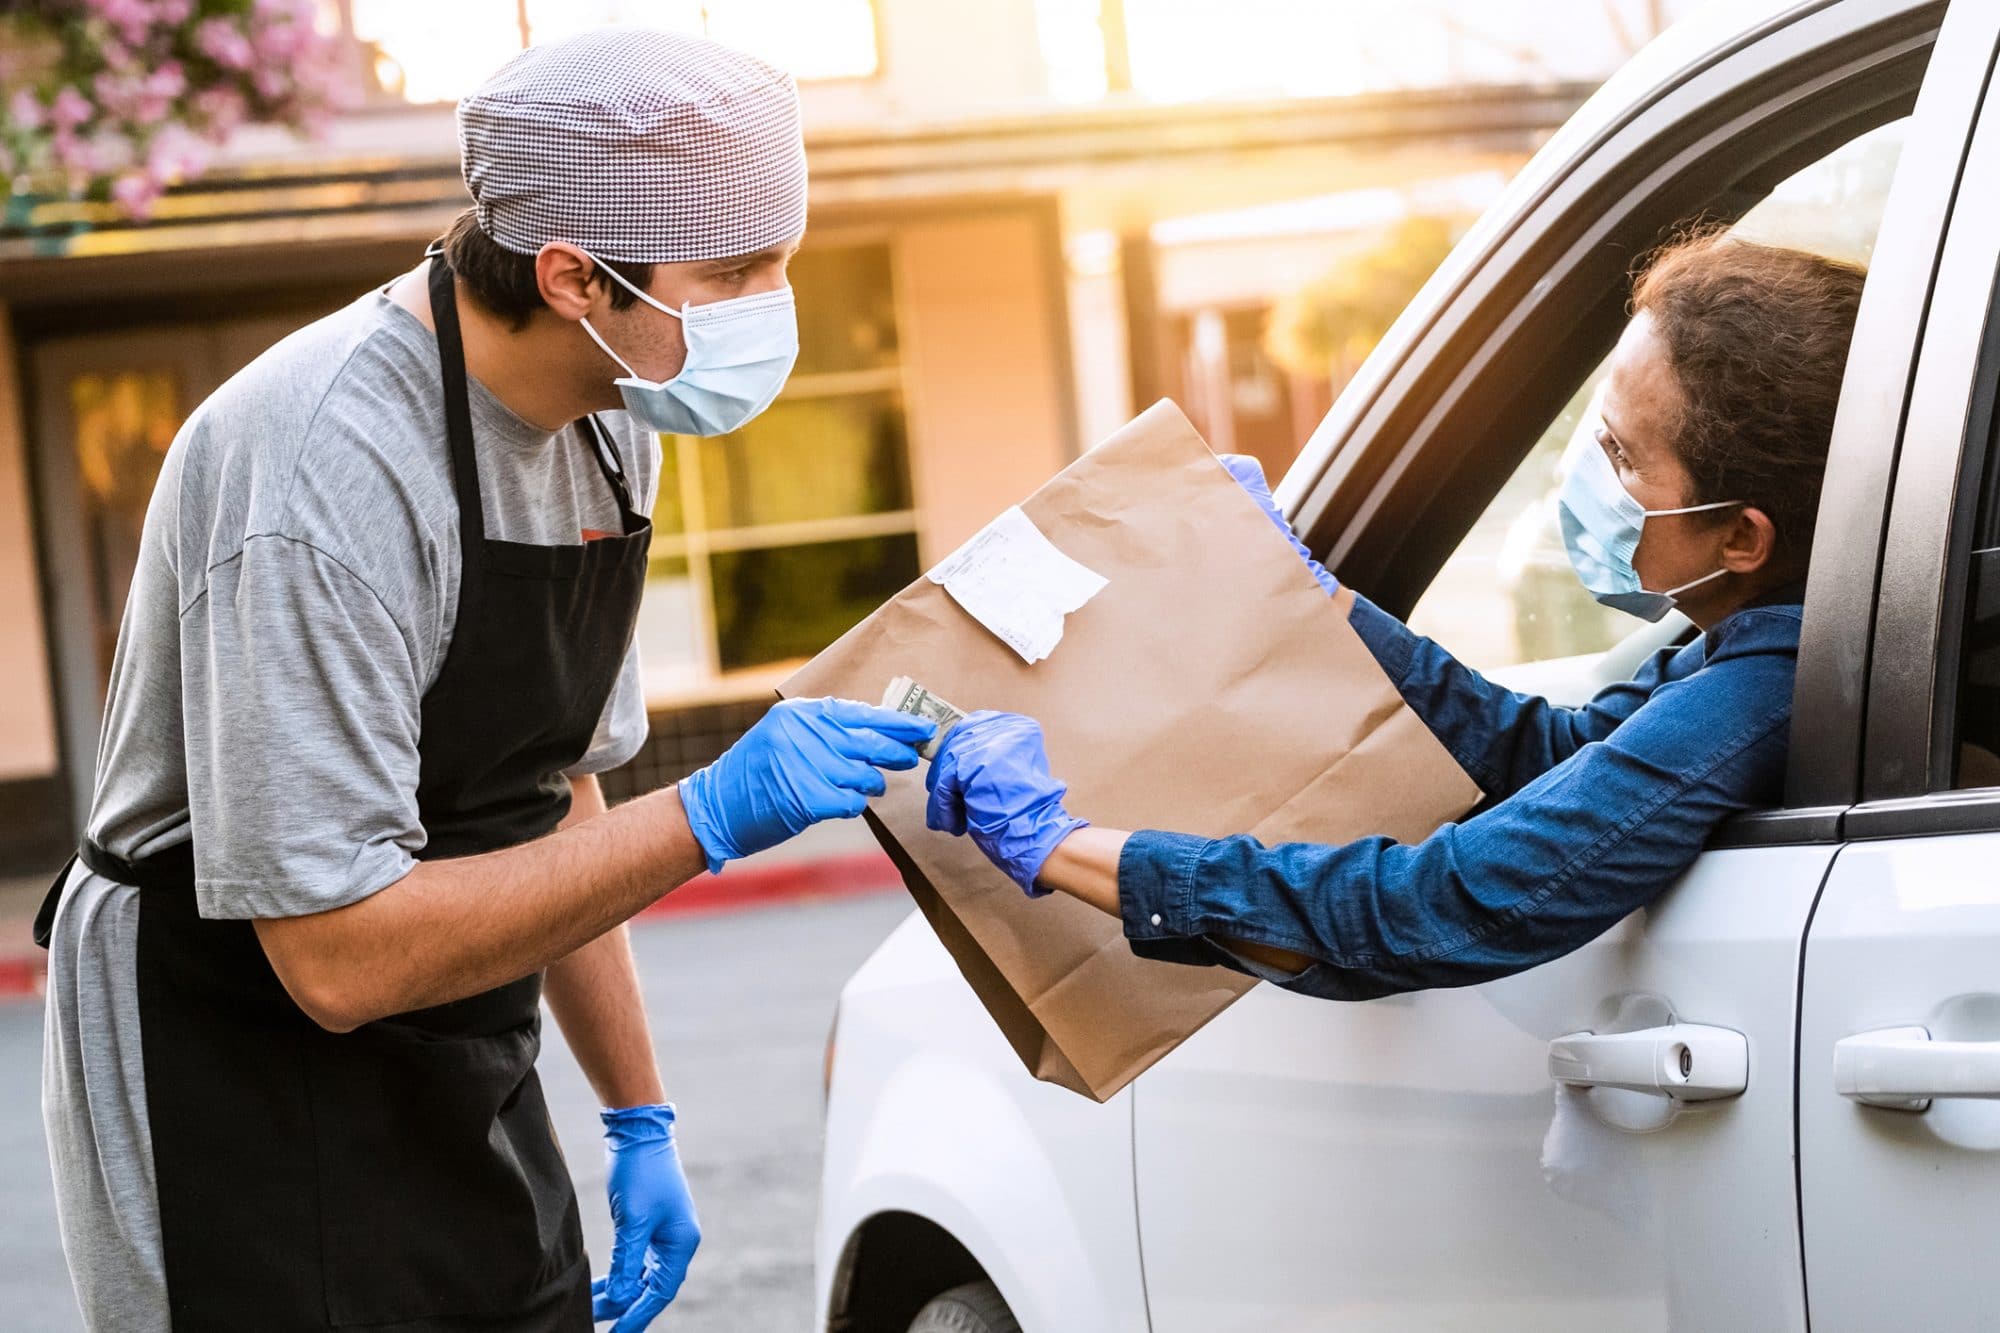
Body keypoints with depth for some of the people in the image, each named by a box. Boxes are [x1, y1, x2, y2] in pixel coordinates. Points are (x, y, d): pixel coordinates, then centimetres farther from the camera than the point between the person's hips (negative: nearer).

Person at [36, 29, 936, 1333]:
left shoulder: (610, 421, 1)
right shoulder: (329, 464, -27)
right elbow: (340, 955, -28)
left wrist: (641, 1121, 12)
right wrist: (711, 817, -27)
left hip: (464, 1090, 8)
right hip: (239, 1088, -8)